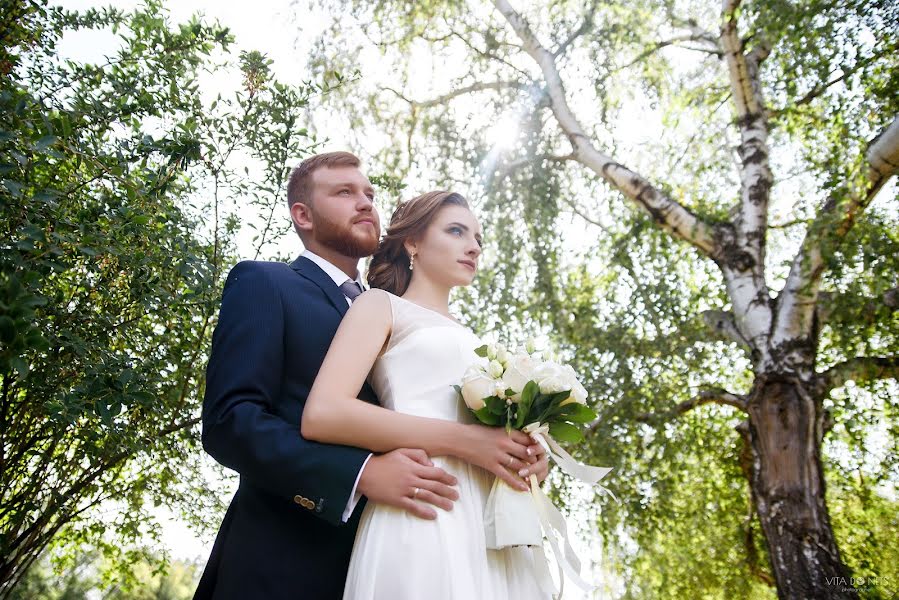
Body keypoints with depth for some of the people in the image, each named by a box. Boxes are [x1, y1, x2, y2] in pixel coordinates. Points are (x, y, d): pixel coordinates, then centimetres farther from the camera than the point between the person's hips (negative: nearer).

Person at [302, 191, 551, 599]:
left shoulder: (470, 340, 24)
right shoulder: (381, 305, 4)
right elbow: (321, 415, -12)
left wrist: (524, 455, 1)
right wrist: (463, 440, -16)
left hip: (494, 518, 7)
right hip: (426, 511, -7)